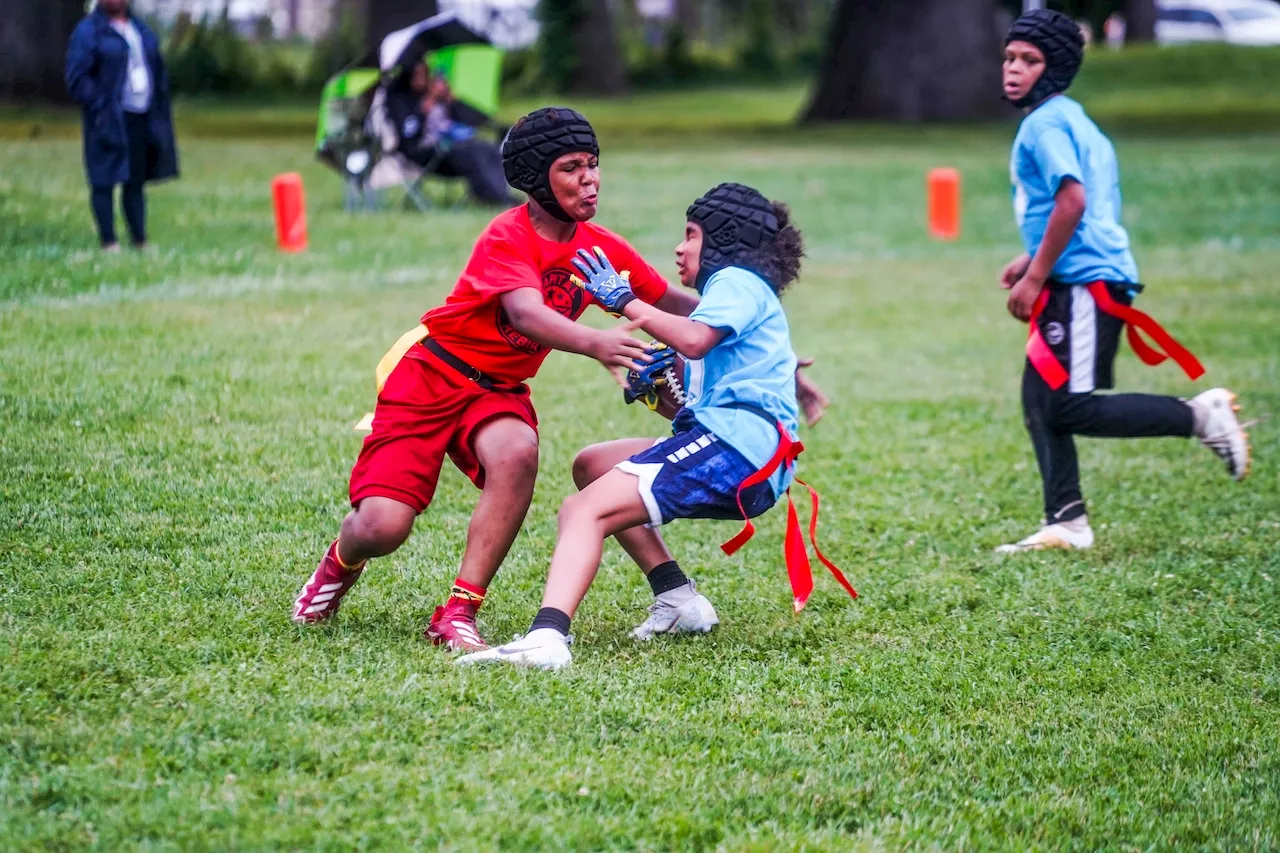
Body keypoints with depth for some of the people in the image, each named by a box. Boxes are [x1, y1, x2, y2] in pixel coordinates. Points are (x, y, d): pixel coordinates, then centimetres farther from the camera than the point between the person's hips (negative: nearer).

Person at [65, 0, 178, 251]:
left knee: (136, 182, 12)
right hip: (110, 122, -6)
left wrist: (158, 108, 11)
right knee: (104, 181, -4)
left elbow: (158, 69, 21)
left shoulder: (141, 29, 15)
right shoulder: (88, 31, -5)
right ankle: (109, 242, 0)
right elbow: (76, 78, -11)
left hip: (142, 118, 6)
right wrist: (99, 109, -17)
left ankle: (140, 241, 18)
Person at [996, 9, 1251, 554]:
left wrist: (1035, 276, -18)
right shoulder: (1071, 118, 20)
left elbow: (1072, 200, -22)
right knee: (1039, 403, 9)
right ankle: (1066, 523, 9)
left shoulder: (1045, 123, -10)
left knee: (1067, 408, -14)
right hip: (1077, 281, 10)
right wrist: (1031, 259, 26)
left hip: (1083, 282, -10)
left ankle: (1199, 415, -9)